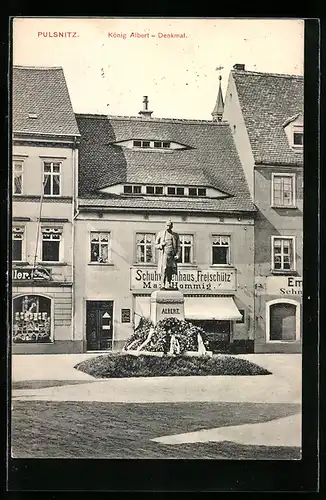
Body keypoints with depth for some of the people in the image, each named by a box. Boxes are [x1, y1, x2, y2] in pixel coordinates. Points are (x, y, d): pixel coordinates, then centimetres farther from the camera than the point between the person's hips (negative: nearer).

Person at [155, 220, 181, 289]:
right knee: (164, 270, -12)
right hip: (164, 254, -2)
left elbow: (178, 246, 12)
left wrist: (177, 255, -2)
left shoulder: (175, 235, 13)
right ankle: (162, 285, -11)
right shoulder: (161, 233, 9)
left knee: (170, 271, 3)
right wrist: (161, 245, -10)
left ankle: (169, 285, 13)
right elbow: (156, 244, 12)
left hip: (172, 255, 2)